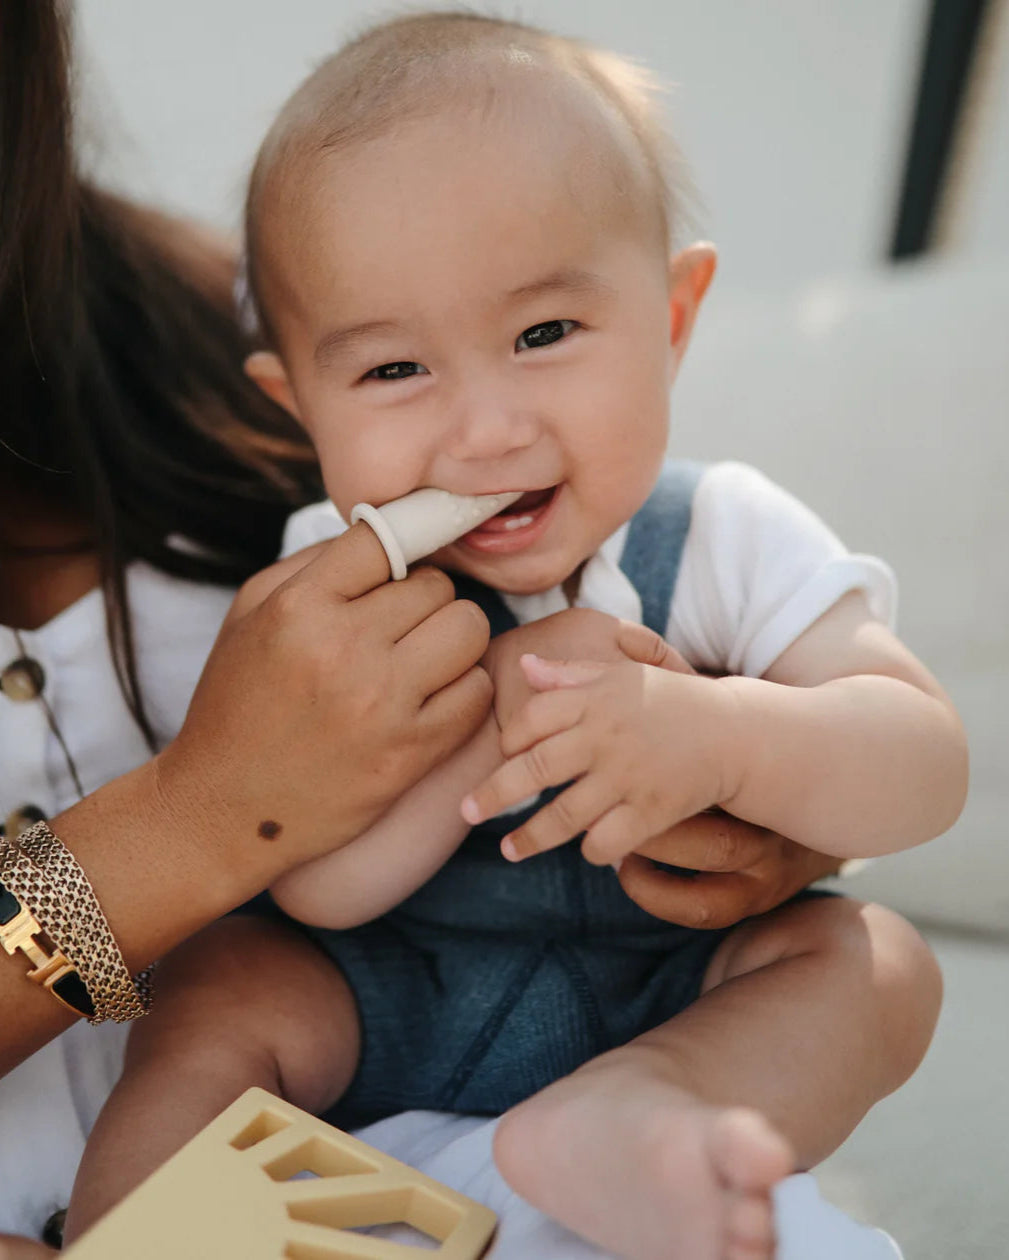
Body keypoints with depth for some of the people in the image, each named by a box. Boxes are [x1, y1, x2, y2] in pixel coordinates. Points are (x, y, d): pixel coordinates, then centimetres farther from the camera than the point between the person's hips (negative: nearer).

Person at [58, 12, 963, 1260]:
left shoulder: (728, 542, -15)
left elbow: (924, 772, -20)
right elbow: (315, 885, -21)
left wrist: (716, 733, -41)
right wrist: (490, 709, -37)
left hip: (674, 1000, 1)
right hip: (388, 1006, 0)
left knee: (875, 961, -20)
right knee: (215, 990, -20)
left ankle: (615, 1121, -36)